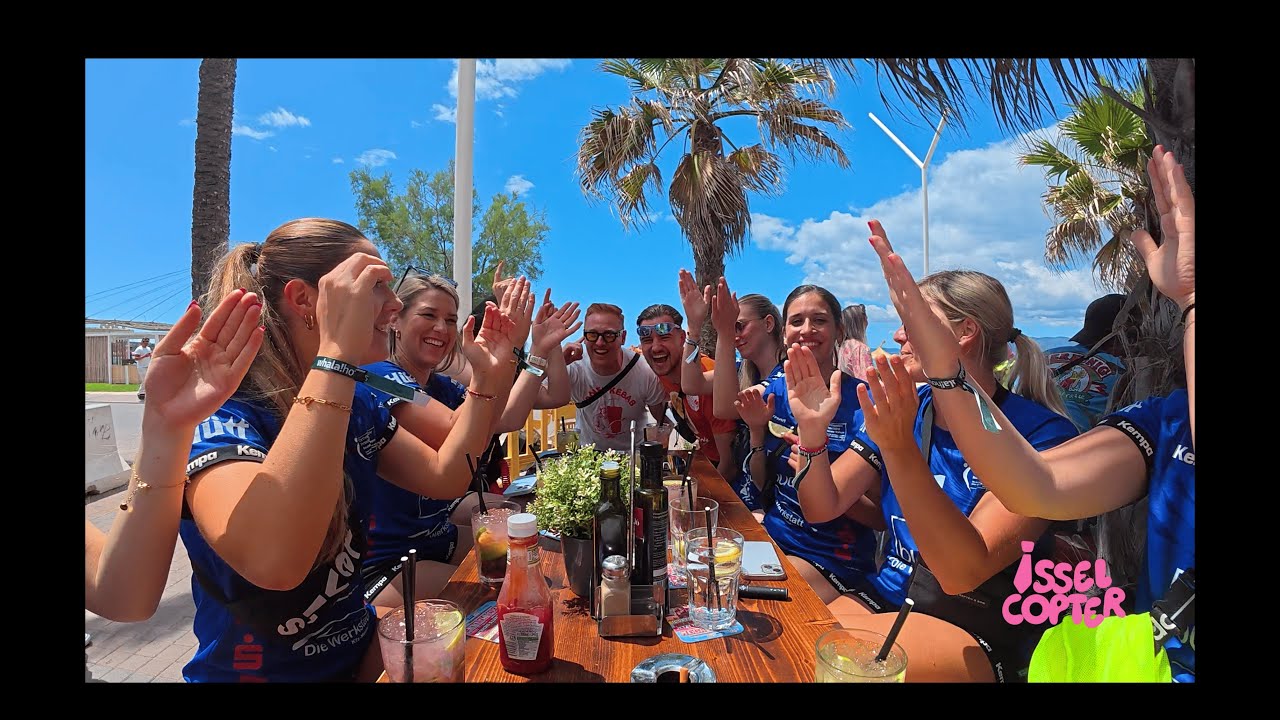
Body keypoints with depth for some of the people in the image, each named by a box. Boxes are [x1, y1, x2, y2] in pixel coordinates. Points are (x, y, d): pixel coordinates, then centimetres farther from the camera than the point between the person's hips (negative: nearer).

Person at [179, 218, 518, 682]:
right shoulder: (217, 411, -22)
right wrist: (337, 354, -41)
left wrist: (486, 377, -6)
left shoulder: (356, 403, -1)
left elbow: (445, 478, 4)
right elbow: (272, 564, -40)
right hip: (254, 669, -5)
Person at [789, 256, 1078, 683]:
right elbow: (822, 509, -1)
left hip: (978, 635, -4)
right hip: (885, 598, 5)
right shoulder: (904, 410, 1)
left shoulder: (1040, 434, -15)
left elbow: (961, 573, -26)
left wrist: (899, 448, -38)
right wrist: (812, 431, -18)